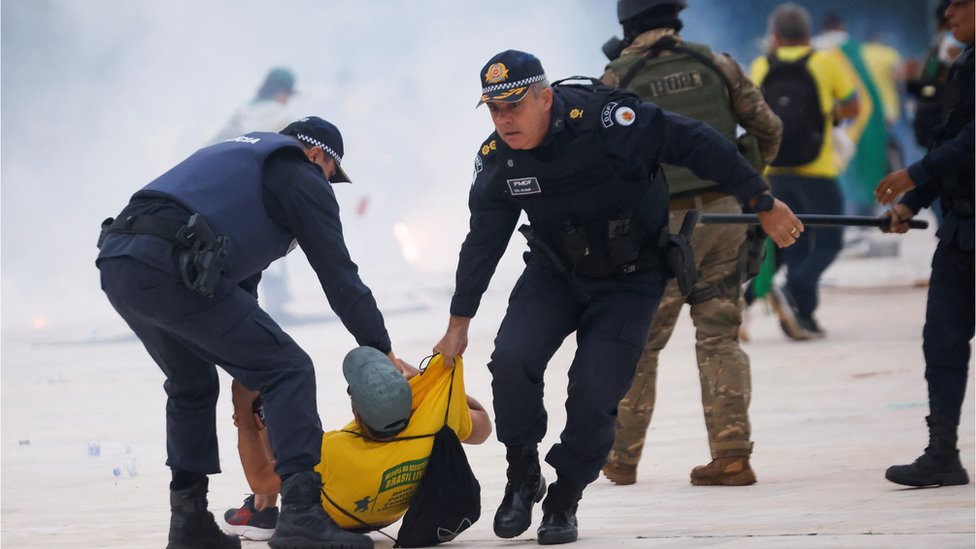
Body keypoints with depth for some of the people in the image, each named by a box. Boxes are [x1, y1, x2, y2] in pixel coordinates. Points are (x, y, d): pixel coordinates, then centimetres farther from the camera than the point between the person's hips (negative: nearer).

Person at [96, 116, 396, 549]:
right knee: (289, 371, -1)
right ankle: (301, 514, -12)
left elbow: (240, 280, 36)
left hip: (115, 266, 9)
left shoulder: (235, 156, 35)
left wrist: (248, 366, 36)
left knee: (192, 384, 29)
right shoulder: (302, 177, 11)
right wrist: (382, 352, 14)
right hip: (171, 269, -9)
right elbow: (338, 274, 7)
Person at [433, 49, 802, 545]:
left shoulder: (604, 119, -28)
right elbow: (483, 243, 2)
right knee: (511, 360, -19)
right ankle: (523, 477, 3)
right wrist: (459, 325, 6)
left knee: (594, 393, -15)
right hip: (554, 274, 3)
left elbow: (697, 146, -21)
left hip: (629, 280, -3)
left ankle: (564, 500, 8)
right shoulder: (496, 160, -12)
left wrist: (764, 205, -17)